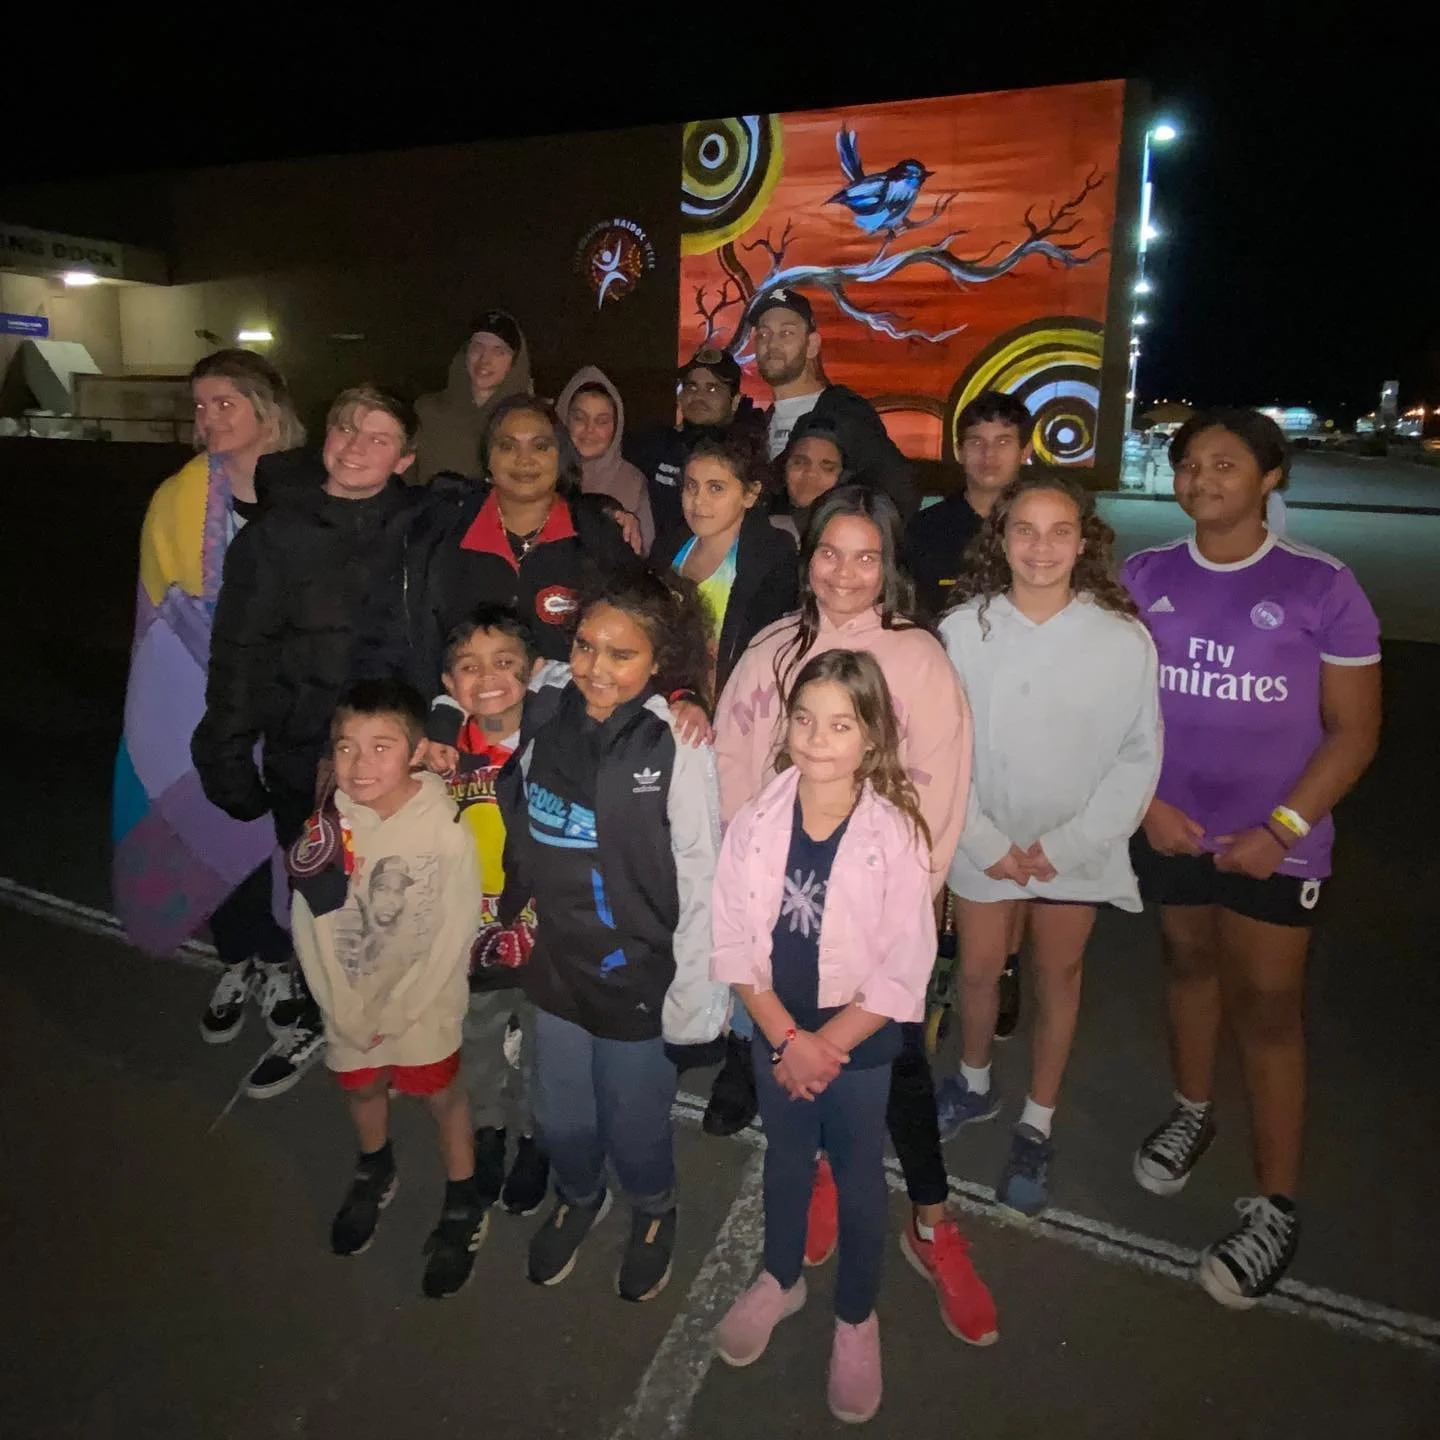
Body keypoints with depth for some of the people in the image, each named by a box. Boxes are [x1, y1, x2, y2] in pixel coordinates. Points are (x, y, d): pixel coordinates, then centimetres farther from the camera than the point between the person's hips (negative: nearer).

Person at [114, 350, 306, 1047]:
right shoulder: (179, 499, -5)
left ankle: (278, 963, 28)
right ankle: (238, 964, 29)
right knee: (212, 827, 8)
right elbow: (163, 608, 2)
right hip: (204, 700, 1)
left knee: (279, 831, 8)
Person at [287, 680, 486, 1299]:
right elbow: (310, 926, -7)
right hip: (348, 1002, 4)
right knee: (361, 1086, 24)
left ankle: (464, 1206, 37)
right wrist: (344, 1008, -9)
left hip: (424, 1000, -4)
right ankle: (374, 1173, 54)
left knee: (441, 1093, 13)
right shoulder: (327, 828, -15)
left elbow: (453, 938, -18)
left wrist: (394, 1013, -14)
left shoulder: (448, 835, -25)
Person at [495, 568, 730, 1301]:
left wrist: (693, 1000, -13)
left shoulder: (678, 747, -22)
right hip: (555, 966, 4)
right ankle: (578, 1198, 55)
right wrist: (511, 915, 8)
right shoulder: (543, 719, -7)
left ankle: (653, 1213, 50)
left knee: (634, 1128, 16)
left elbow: (702, 883, -17)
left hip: (639, 979, -4)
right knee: (560, 1120, 22)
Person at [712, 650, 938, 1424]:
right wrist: (787, 1037, -16)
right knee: (785, 1161, 24)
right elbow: (733, 943, -9)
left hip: (860, 1043, -2)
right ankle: (780, 1279, 50)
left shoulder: (894, 834, -21)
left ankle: (856, 1318, 42)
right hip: (775, 1034, 2)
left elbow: (905, 970, -18)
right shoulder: (753, 823, -14)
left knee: (858, 1178, 18)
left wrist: (826, 1044, -17)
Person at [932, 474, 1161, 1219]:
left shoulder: (1124, 639, -15)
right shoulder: (964, 628, -14)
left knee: (1057, 975, 14)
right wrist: (985, 840, -11)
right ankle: (975, 1084, 44)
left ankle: (1036, 1128, 35)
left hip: (1076, 845, 0)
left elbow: (1138, 756, -7)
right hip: (985, 841, 1)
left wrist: (1068, 845, -12)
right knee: (978, 969, 14)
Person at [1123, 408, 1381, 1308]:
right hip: (1168, 827, 3)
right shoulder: (1143, 579, 0)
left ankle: (1277, 1207, 15)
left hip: (1275, 842, -3)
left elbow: (1353, 731, -6)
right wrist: (1142, 798, -6)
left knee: (1267, 1009, 2)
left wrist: (1283, 827, -15)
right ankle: (1194, 1112, 41)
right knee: (1190, 968, 19)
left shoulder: (1322, 587, -9)